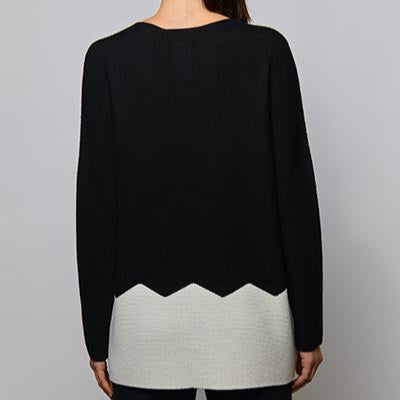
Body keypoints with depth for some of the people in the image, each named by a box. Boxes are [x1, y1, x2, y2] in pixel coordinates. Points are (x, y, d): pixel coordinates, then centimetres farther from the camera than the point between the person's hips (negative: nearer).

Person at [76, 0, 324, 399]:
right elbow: (296, 199, -7)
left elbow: (96, 209, -6)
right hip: (247, 318, 0)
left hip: (148, 319, 1)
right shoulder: (266, 50, -8)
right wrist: (307, 328, 3)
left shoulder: (109, 57, -6)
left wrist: (98, 335, 5)